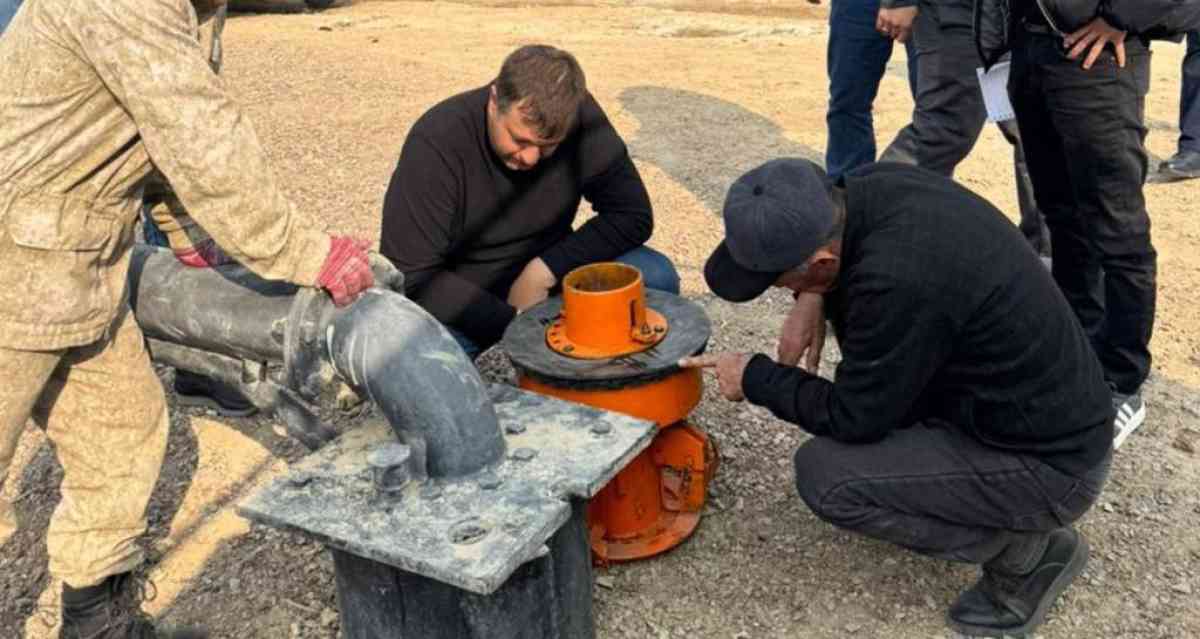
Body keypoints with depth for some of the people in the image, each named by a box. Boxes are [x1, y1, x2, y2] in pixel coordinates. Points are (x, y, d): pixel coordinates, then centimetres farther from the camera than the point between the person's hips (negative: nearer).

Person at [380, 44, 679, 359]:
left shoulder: (581, 117, -15)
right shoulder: (436, 142, -23)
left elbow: (633, 215, -11)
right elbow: (410, 277, -22)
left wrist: (543, 271, -20)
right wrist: (513, 321, -27)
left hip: (546, 276, 3)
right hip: (460, 299, -3)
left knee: (656, 278, -21)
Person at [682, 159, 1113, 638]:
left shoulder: (897, 278, -33)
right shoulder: (874, 186, -9)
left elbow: (853, 419, -19)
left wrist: (756, 379, -6)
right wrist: (812, 299, -2)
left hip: (1052, 463, -8)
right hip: (1055, 404, 9)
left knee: (823, 474, -15)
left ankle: (1027, 550, 1)